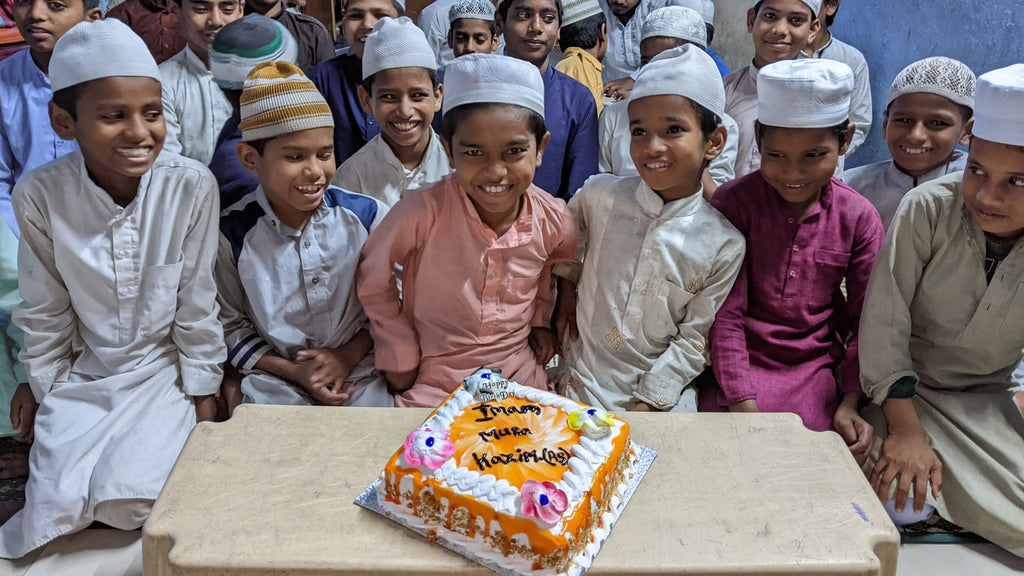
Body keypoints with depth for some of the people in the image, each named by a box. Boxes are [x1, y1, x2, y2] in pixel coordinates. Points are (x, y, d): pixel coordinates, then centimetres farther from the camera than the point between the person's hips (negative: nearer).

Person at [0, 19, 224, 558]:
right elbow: (45, 315, -1)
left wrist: (203, 412, -4)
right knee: (57, 502, -12)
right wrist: (49, 407, 5)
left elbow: (196, 307, -8)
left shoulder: (191, 186, -17)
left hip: (165, 372, -1)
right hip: (83, 376, 2)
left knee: (125, 499, -17)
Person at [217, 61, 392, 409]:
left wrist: (350, 354, -9)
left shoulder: (368, 215, -4)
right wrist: (293, 370, -8)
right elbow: (230, 325, 1)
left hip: (361, 376, 0)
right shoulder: (234, 233, -6)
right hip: (275, 384, 0)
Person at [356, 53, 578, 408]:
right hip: (432, 385, -2)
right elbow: (373, 279, -7)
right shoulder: (423, 213, -24)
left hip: (519, 378, 3)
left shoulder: (554, 221, -12)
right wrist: (400, 357, -2)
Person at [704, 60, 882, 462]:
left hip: (817, 370, 2)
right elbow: (725, 314, -12)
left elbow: (867, 322, 3)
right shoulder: (734, 203, -10)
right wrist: (743, 405, -18)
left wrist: (850, 402, -9)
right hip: (741, 365, -2)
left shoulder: (859, 218, -2)